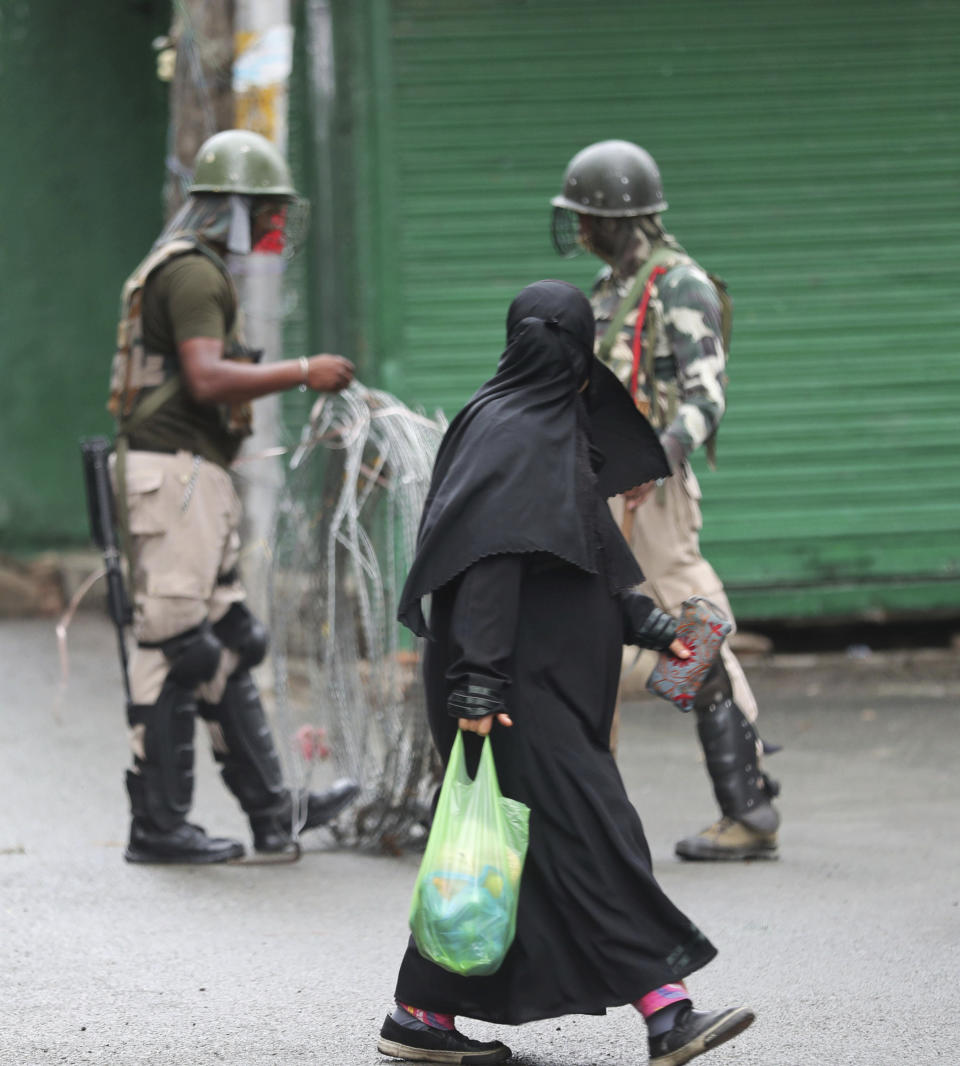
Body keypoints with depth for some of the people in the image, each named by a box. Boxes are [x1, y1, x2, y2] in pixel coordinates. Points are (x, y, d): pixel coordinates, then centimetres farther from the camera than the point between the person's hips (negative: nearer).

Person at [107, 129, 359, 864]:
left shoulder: (191, 268, 20)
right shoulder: (194, 271, -13)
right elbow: (207, 379, -24)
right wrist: (301, 373, -20)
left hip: (193, 478, 11)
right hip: (178, 473, -11)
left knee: (226, 647, 11)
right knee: (175, 651, -7)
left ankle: (271, 810, 15)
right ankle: (158, 825, -3)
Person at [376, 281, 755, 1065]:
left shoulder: (559, 428, 16)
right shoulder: (510, 433, -14)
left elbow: (589, 560, 24)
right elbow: (486, 564, -21)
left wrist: (651, 628, 19)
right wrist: (478, 683, -26)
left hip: (553, 676, 10)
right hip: (520, 679, -10)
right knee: (587, 830, -11)